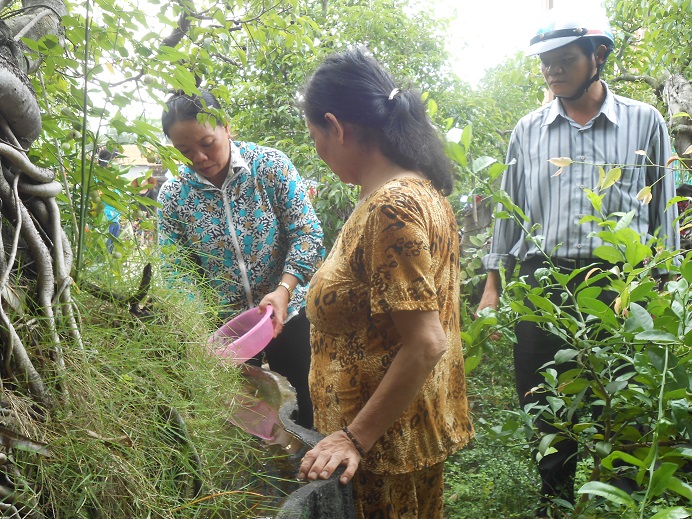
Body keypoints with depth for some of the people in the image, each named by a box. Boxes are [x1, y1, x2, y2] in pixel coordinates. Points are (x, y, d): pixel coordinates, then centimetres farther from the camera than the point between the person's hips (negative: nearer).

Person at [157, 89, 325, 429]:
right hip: (224, 327, 2)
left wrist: (284, 290, -25)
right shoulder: (173, 196, -5)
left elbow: (307, 234, -11)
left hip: (288, 314, -1)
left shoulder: (270, 165, -10)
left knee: (314, 408, 8)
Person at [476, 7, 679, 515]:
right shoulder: (529, 130, 10)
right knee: (544, 407, 9)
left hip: (619, 284, -2)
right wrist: (493, 284, 10)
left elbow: (663, 211, 7)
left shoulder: (645, 122, 5)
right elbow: (509, 211, 14)